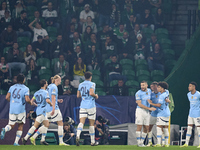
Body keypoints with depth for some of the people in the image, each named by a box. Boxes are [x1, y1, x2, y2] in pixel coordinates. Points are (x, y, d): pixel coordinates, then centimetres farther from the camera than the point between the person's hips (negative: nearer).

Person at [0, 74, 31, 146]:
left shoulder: (12, 87, 8)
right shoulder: (25, 89, -4)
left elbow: (7, 97, 1)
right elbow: (27, 99, -15)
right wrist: (30, 102, 6)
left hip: (12, 109, 3)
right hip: (21, 109, -3)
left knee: (11, 125, 10)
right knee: (20, 125, 12)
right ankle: (16, 142, 4)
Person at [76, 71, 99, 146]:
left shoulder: (80, 85, 11)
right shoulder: (92, 84, -5)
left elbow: (78, 95, 15)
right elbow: (91, 93, -20)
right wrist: (96, 96, -2)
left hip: (83, 106, 4)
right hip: (91, 106, -4)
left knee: (81, 122, -6)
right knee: (91, 124, 6)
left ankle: (77, 136, -33)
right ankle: (92, 141, 12)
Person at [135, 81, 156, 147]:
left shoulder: (149, 91, 9)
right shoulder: (138, 93, -10)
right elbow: (139, 104, -14)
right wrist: (149, 108, -17)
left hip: (146, 112, 6)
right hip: (140, 111, -6)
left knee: (146, 128, 3)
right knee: (139, 127, -9)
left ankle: (142, 142, 12)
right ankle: (138, 142, -5)